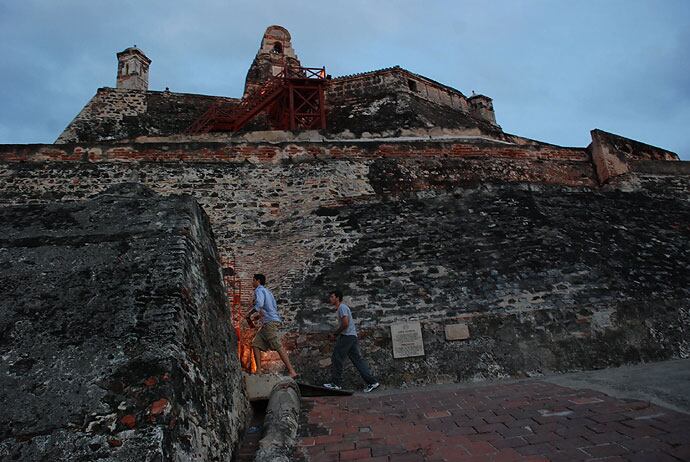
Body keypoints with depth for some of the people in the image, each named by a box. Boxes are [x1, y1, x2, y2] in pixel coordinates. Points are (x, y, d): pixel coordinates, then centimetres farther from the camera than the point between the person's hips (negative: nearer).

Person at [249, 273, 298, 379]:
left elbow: (259, 304, -21)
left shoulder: (259, 290, -2)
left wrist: (250, 313, -4)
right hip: (268, 323, 10)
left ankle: (292, 371, -18)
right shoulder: (267, 291, 26)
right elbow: (275, 307, 26)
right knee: (256, 344, 8)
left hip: (270, 321, -10)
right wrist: (259, 315, 25)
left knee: (278, 346, -14)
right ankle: (258, 370, 5)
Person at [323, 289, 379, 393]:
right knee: (357, 359, 6)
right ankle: (372, 381, 3)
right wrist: (338, 333, 16)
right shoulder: (342, 307, 23)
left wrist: (337, 332, -6)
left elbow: (345, 323, -19)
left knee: (336, 358, -3)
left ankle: (336, 383, 2)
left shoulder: (342, 307, -9)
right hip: (352, 336, 10)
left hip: (347, 336, -10)